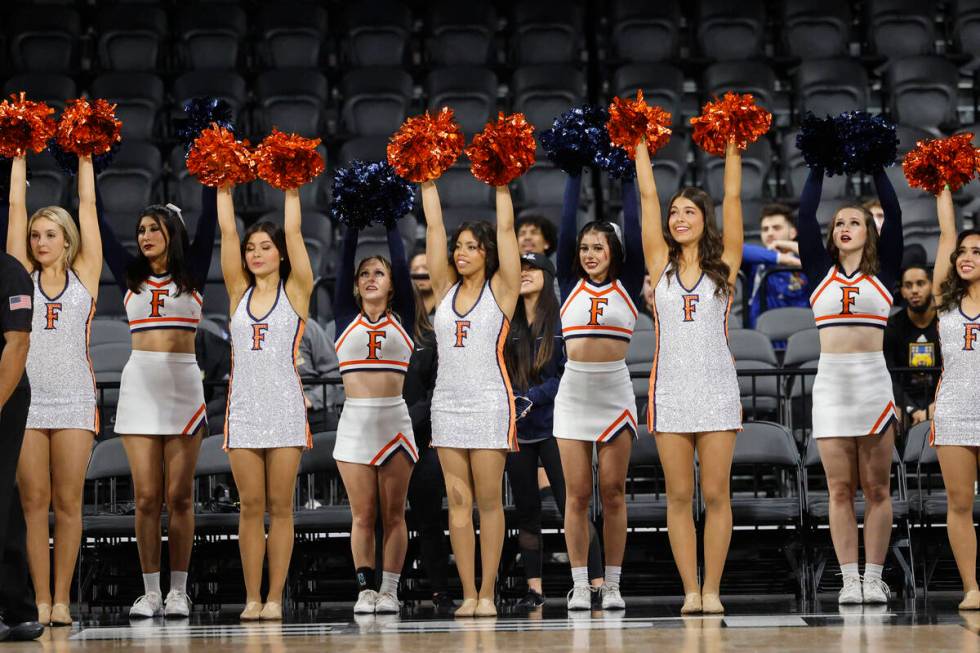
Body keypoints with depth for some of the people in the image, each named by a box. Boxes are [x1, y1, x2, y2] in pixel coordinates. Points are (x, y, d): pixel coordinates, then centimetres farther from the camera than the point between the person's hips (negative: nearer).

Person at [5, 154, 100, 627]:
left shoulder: (84, 275, 8)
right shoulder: (22, 274, 10)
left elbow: (88, 205, 10)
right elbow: (16, 206, 11)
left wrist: (85, 158, 15)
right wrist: (19, 157, 15)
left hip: (73, 399, -1)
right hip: (27, 395, 1)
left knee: (67, 502, -1)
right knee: (33, 502, 0)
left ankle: (61, 599, 3)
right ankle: (40, 600, 3)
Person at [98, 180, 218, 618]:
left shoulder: (191, 273, 6)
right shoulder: (130, 275, 11)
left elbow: (209, 220, -1)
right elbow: (99, 224, 10)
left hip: (183, 385, -2)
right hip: (139, 385, 2)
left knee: (179, 495, 0)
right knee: (146, 496, 0)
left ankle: (178, 591, 3)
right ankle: (150, 591, 3)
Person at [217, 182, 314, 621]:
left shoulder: (295, 291, 3)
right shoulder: (239, 292, 10)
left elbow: (293, 233, -4)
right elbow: (227, 232, 6)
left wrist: (292, 191, -3)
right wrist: (224, 189, 4)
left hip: (284, 408, -3)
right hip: (244, 407, 3)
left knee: (279, 507, 0)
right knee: (251, 507, 3)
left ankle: (275, 598, 3)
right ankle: (252, 598, 6)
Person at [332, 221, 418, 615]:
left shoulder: (402, 317, 7)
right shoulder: (346, 318, 9)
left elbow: (401, 263, 1)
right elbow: (344, 261, 4)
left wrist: (389, 222, 2)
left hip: (394, 419, 0)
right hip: (355, 421, 1)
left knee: (393, 514, 2)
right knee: (362, 515, 1)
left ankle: (389, 591, 5)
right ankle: (365, 589, 5)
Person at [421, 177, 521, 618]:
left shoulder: (501, 289, 1)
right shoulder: (446, 288, 10)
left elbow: (506, 229, -4)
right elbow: (434, 227, 9)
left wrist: (502, 186, -4)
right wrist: (428, 183, 6)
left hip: (489, 404, -4)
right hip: (447, 401, 4)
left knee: (488, 501, -1)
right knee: (458, 501, 3)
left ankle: (488, 593, 2)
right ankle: (468, 593, 4)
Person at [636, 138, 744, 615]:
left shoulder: (724, 264, 6)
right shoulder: (661, 263, 8)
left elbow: (733, 198, 3)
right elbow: (648, 195, 7)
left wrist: (733, 150, 2)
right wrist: (641, 143, 8)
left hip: (716, 387, -1)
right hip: (671, 387, 1)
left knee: (715, 494, -1)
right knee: (679, 496, 1)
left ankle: (712, 590, 4)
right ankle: (690, 590, 5)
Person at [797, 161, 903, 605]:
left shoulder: (883, 272, 9)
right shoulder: (820, 272, 11)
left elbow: (894, 215, 2)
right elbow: (805, 216, 6)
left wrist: (877, 167, 2)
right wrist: (818, 166, 7)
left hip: (873, 380, -1)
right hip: (831, 381, 1)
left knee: (876, 488, 0)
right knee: (840, 490, 0)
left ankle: (874, 578, 3)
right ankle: (849, 579, 2)